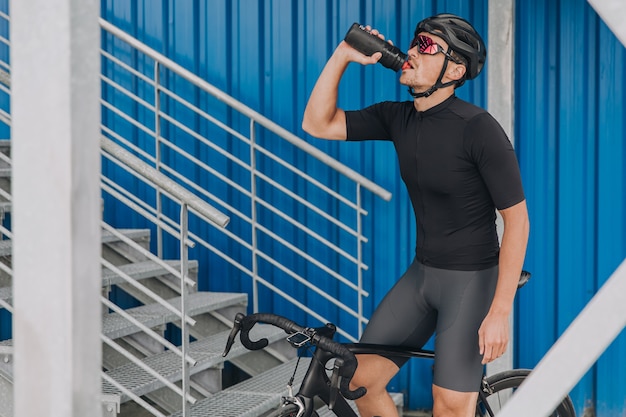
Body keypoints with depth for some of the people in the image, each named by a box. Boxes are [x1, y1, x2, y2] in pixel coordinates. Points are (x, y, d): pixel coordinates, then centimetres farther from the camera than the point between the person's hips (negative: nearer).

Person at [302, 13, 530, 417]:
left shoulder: (478, 128, -18)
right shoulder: (398, 118, 1)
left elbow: (517, 219, -17)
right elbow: (317, 124, 0)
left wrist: (500, 312, -21)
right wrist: (343, 54, -11)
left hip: (472, 281, -6)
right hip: (421, 275, 7)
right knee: (361, 378, 4)